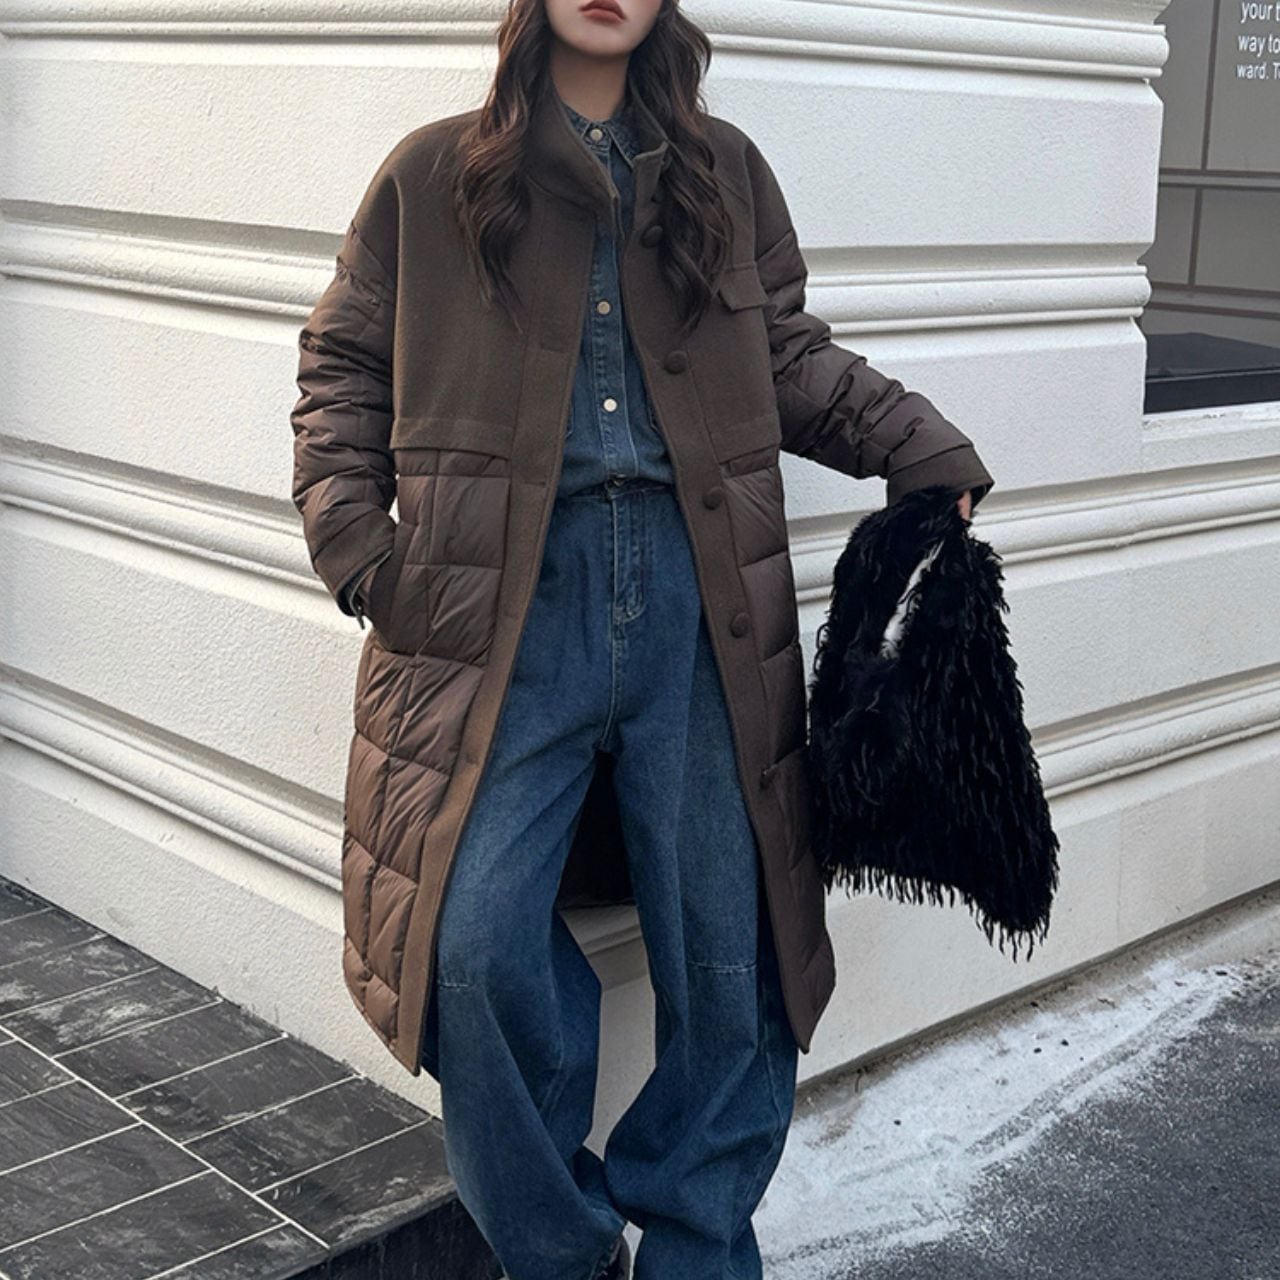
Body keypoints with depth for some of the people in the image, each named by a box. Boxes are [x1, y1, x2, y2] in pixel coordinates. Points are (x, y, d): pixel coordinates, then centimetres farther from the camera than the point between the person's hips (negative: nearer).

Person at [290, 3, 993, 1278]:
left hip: (696, 592, 2)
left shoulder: (726, 174, 16)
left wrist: (926, 451, 9)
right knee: (480, 943, -10)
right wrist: (349, 531, 0)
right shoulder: (434, 175, 11)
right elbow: (342, 362, 14)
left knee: (729, 956, 2)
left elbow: (794, 360, 20)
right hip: (508, 593, -1)